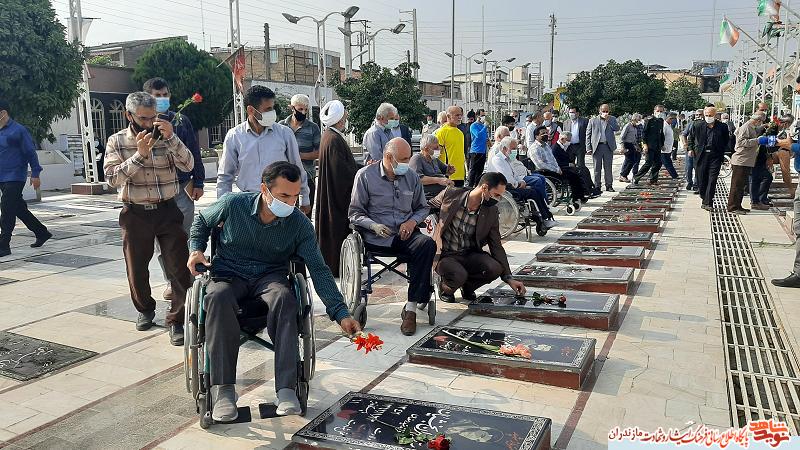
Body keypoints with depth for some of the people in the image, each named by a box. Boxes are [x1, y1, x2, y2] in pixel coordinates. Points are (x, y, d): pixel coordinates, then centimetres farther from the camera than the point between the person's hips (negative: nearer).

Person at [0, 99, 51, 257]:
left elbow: (31, 152, -10)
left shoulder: (18, 130, -9)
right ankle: (42, 233, 26)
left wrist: (35, 174, -13)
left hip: (15, 178, -8)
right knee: (19, 209, 13)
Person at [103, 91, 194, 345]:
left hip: (167, 210, 0)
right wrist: (140, 155, -22)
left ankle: (176, 320, 5)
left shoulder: (165, 137, 2)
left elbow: (188, 166, -10)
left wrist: (171, 137, -22)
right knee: (137, 268, 13)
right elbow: (112, 178, -12)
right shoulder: (117, 141, 0)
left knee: (179, 267, -5)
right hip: (135, 214, 0)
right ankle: (145, 310, 37)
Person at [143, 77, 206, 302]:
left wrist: (198, 182, 3)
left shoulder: (181, 120, 6)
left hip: (183, 188, 0)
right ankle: (171, 281, 20)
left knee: (184, 237, 2)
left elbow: (194, 153, 6)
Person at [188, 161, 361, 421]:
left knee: (284, 298, -36)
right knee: (217, 299, -37)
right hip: (229, 275, 0)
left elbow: (319, 270, -11)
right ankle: (223, 390, -33)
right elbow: (202, 221, 14)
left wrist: (341, 314, -20)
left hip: (270, 277, 0)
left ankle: (286, 389, -37)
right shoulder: (233, 205, -9)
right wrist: (196, 249, -5)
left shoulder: (299, 224, -9)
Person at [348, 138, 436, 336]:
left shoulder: (412, 177, 14)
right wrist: (374, 225, -16)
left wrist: (412, 221, 2)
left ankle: (411, 308, -28)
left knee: (427, 244, -31)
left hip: (405, 233, 4)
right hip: (377, 237, -3)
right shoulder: (365, 176, 3)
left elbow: (422, 208, 25)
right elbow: (355, 213, 3)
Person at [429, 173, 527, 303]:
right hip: (445, 254, -3)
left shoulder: (491, 212, -2)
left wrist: (508, 278, -4)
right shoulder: (450, 194, -11)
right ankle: (445, 287, 4)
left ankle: (467, 287, 7)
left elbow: (496, 246, 1)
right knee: (459, 275, -35)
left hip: (469, 255, 4)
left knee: (495, 268, -25)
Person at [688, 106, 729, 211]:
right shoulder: (698, 126, 4)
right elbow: (691, 138, 19)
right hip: (702, 156, 2)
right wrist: (691, 149, 8)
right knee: (701, 180, 7)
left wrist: (722, 152, 5)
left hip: (715, 156, -2)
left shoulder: (722, 127, 1)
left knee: (712, 180, -7)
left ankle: (708, 203, -5)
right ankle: (704, 200, 24)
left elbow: (726, 142, 13)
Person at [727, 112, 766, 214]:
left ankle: (737, 206, 18)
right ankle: (732, 207, -4)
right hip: (740, 161, -10)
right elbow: (742, 141, -22)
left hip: (747, 161, 10)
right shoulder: (745, 127, -11)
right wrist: (757, 140, -24)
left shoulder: (753, 128, 19)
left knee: (741, 185, 13)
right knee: (737, 184, -7)